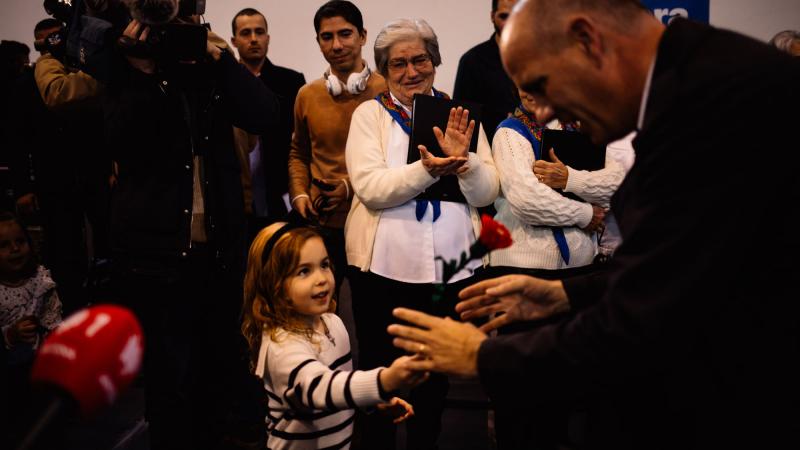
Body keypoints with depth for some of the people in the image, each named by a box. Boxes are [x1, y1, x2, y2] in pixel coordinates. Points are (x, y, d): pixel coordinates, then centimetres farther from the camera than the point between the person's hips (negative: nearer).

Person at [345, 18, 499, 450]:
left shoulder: (459, 115, 5)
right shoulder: (370, 114, -1)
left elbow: (486, 193, -1)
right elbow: (371, 188, -15)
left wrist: (464, 158, -19)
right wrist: (427, 170, -29)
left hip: (450, 264, 2)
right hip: (385, 263, -2)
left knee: (436, 369, 17)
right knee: (379, 368, 10)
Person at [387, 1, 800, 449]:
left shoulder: (712, 92, -26)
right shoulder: (699, 75, 4)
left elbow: (638, 330, -25)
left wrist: (484, 357, -11)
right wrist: (568, 294, 10)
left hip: (741, 413, -8)